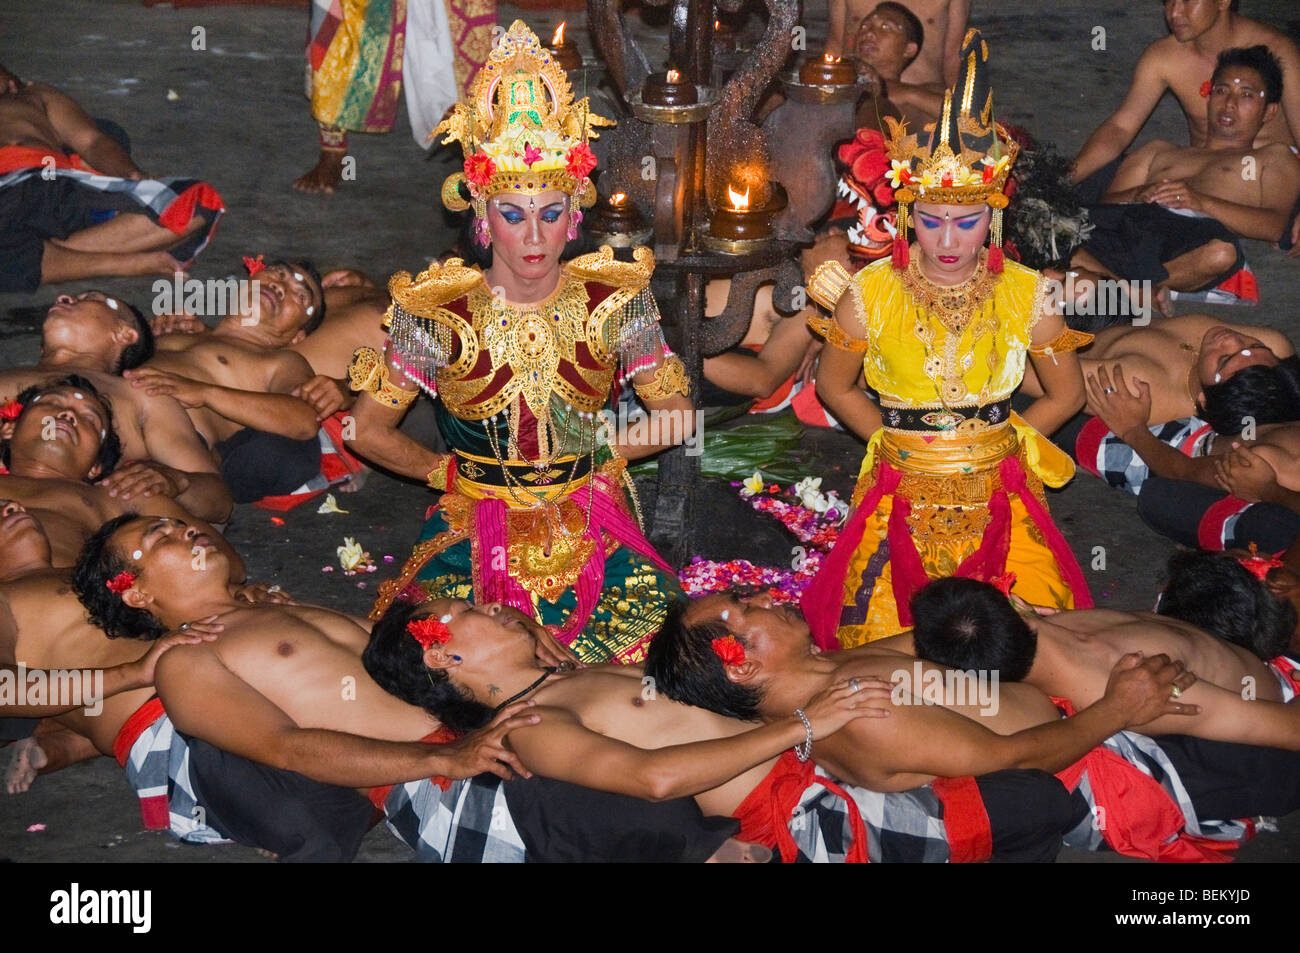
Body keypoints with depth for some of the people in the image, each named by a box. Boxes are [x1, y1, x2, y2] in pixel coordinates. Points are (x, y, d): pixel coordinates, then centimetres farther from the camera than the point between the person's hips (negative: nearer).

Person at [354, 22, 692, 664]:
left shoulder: (613, 299, -2)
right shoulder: (441, 314, -6)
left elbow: (676, 417, 8)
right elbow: (367, 431, 2)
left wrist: (595, 458, 3)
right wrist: (450, 472, 5)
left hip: (588, 519, 2)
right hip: (476, 521, -1)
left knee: (648, 614, -23)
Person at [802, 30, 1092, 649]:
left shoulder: (1026, 295, -5)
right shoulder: (870, 293, -7)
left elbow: (1066, 395, 7)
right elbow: (834, 386, 8)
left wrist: (994, 442, 4)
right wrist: (897, 442, 4)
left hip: (998, 496, 1)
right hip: (900, 494, 0)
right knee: (880, 624, -9)